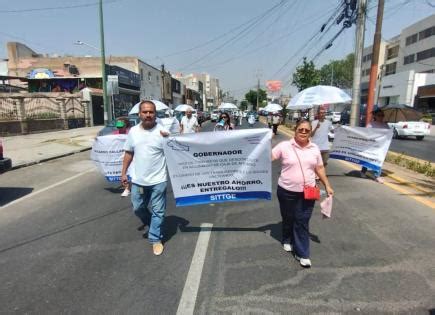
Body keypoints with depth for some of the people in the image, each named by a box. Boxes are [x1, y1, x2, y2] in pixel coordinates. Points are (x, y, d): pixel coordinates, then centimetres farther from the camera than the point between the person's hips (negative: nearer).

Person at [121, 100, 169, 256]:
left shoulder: (163, 131, -9)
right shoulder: (133, 131, 2)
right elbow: (128, 153, 11)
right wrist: (124, 173, 9)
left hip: (158, 180, -4)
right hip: (138, 180, 4)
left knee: (158, 211, 7)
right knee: (138, 208, 19)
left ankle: (155, 239, 25)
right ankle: (151, 222, 47)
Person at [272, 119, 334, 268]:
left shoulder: (314, 148, 3)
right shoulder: (284, 146, -9)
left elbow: (319, 168, 11)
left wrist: (327, 185, 8)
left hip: (307, 192, 2)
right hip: (287, 191, -1)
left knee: (302, 222, 4)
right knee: (288, 219, 16)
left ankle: (302, 253, 14)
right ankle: (287, 241, 42)